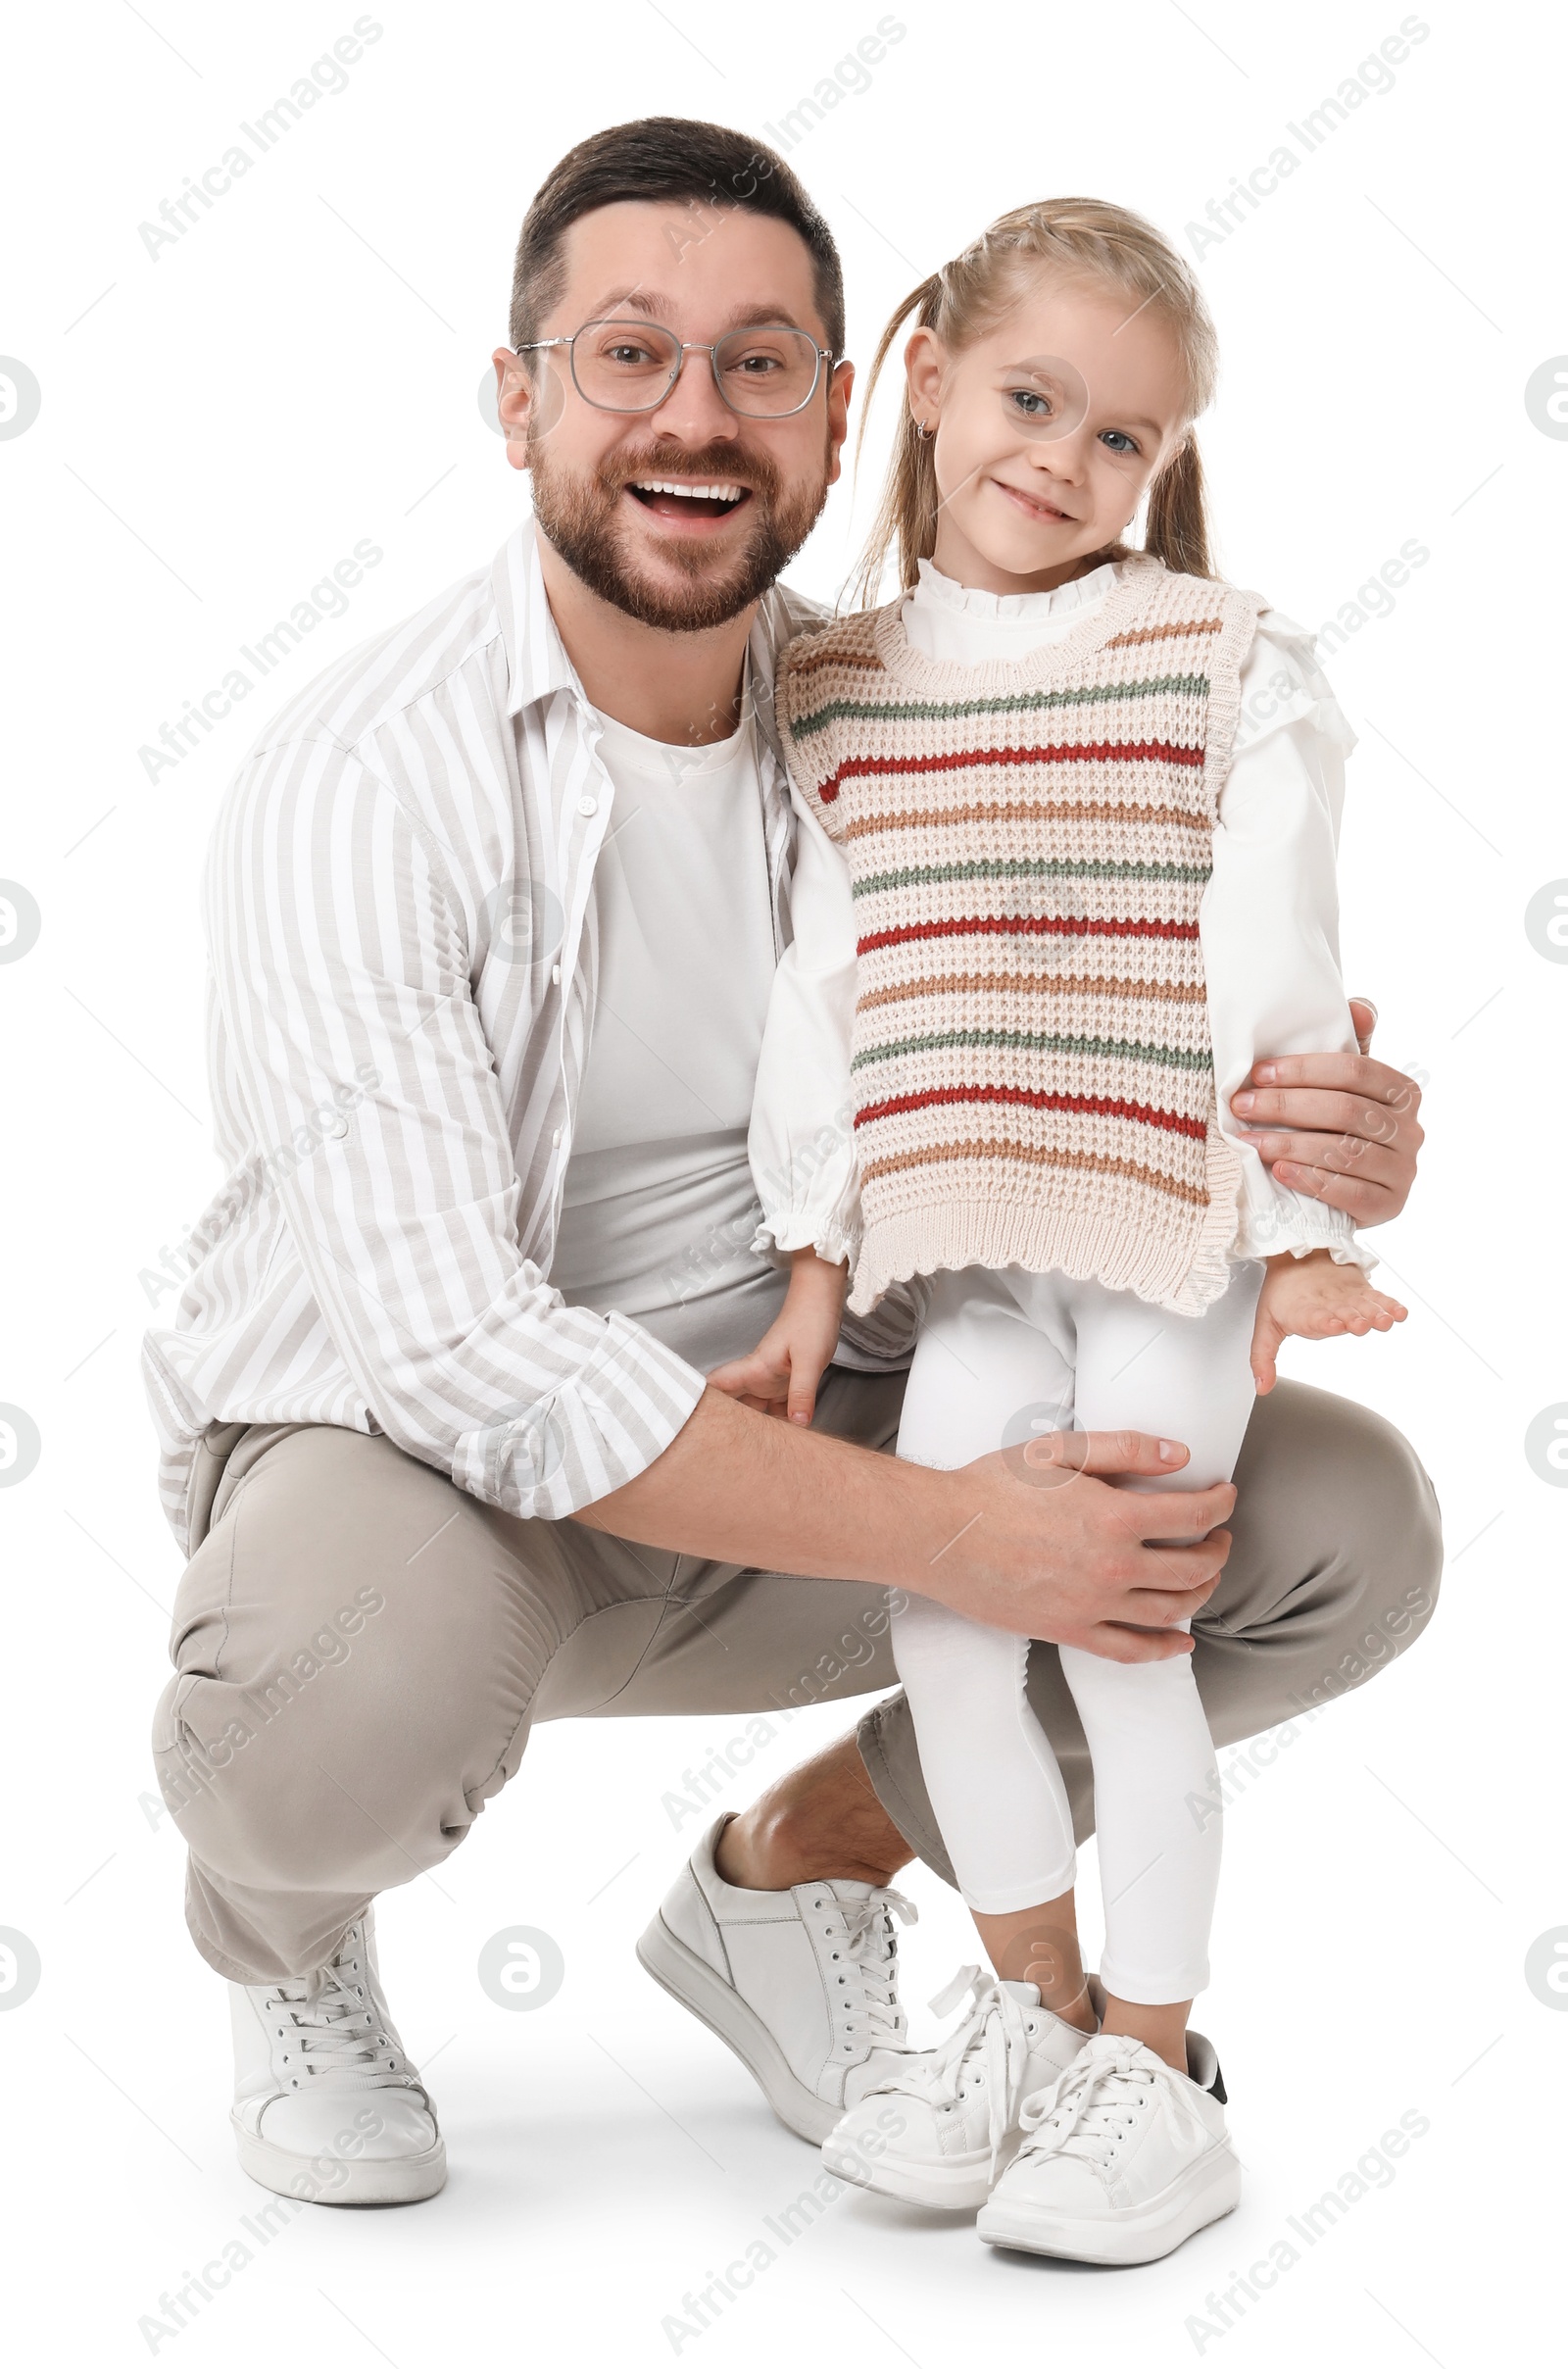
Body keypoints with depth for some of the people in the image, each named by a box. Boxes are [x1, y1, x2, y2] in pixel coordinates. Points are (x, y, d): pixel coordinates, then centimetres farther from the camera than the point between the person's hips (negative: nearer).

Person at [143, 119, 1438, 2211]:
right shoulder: (360, 780, -20)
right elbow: (459, 1350, -29)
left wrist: (1312, 1162, -22)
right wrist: (945, 1533, -32)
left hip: (791, 1440, 5)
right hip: (402, 1447, -5)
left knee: (1345, 1523, -10)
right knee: (356, 1686, -40)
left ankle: (791, 1872, 12)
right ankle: (283, 1929, 2)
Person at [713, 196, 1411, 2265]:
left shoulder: (1226, 664, -2)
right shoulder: (840, 692, 8)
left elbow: (1273, 968, -5)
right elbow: (827, 989, 9)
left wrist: (1303, 1229, -6)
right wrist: (817, 1263, 8)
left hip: (1173, 1231, -4)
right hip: (966, 1243, 4)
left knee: (1120, 1623, -2)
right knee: (936, 1608, -1)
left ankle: (1157, 2070, 15)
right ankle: (1035, 2015, 20)